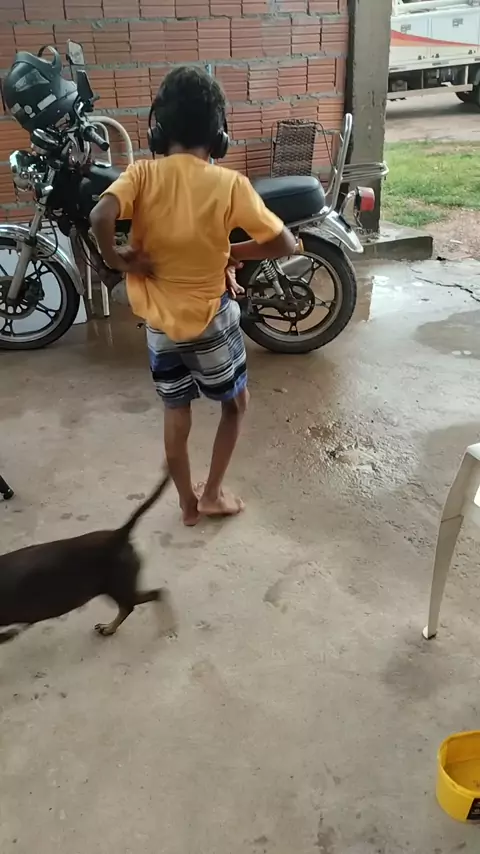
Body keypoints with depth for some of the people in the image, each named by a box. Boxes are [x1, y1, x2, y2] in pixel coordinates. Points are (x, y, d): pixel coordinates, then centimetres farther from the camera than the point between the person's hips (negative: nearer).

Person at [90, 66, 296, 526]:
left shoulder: (142, 174, -11)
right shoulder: (229, 184, -14)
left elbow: (100, 217, -29)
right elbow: (285, 244, -14)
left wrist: (116, 258, -12)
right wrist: (230, 253, -2)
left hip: (159, 318, 3)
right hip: (211, 316, -2)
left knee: (176, 412, 20)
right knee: (235, 403, 21)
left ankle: (187, 503, 32)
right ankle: (212, 494, 27)